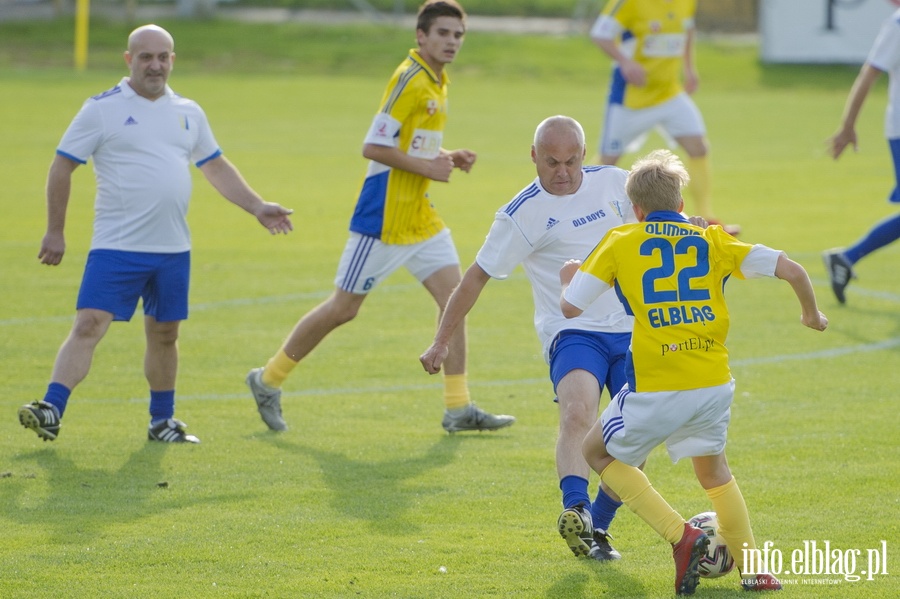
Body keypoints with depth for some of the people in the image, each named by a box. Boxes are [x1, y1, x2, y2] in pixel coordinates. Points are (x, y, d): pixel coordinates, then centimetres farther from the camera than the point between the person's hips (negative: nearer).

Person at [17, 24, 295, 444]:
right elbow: (62, 167, -1)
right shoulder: (102, 110, -4)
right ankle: (51, 411, -18)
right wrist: (55, 232, -2)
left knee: (165, 335, 12)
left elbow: (217, 168, 23)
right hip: (116, 248, -5)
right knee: (88, 326, -15)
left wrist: (257, 208, 16)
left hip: (173, 251, 5)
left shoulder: (188, 113, 12)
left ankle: (162, 422, 25)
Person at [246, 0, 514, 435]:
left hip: (420, 216, 9)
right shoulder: (409, 79, -17)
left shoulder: (437, 82, 12)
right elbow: (373, 147, -20)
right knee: (344, 308, 0)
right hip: (384, 217, -9)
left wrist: (448, 158, 7)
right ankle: (268, 380, 15)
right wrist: (426, 166, -18)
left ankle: (458, 409, 2)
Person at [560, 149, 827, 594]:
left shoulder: (621, 241, 6)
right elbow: (791, 270, 4)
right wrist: (812, 314, 25)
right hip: (715, 383, 4)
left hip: (657, 390, -4)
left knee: (599, 452, 20)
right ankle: (751, 569, 22)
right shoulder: (712, 239, 11)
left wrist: (569, 277, 28)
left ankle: (680, 536, 3)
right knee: (712, 469, 30)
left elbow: (571, 307, 4)